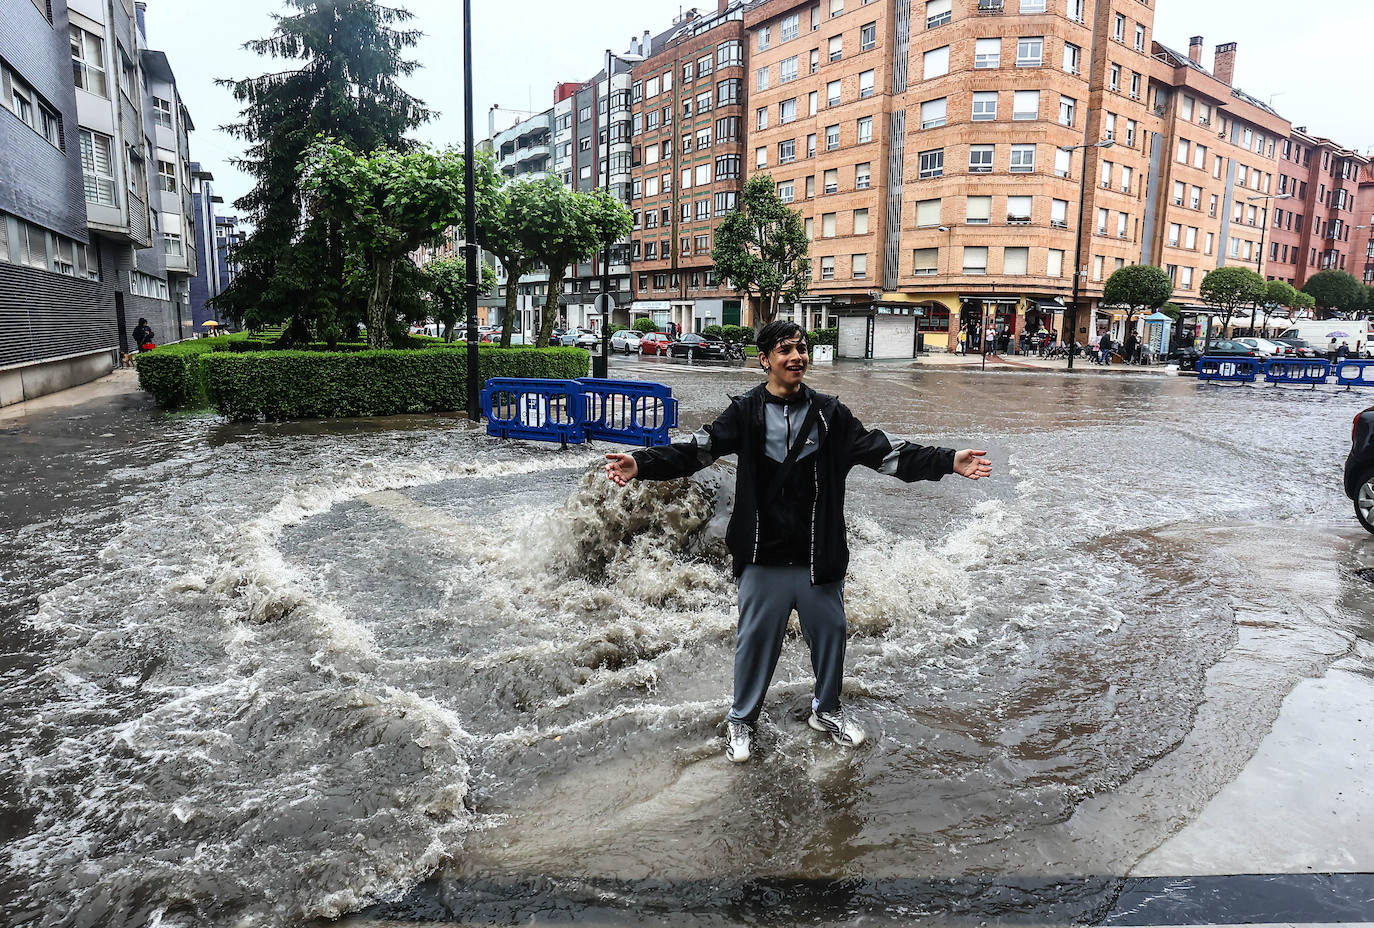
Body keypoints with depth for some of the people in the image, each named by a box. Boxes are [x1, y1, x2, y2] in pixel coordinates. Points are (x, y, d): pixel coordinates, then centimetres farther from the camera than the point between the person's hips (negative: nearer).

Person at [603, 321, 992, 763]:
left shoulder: (829, 413, 1)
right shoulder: (746, 413, -4)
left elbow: (882, 450, -1)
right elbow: (696, 449, -13)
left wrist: (949, 461, -10)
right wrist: (641, 464, -29)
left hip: (820, 556, 3)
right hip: (764, 559, -2)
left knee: (830, 632, 16)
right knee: (756, 639, 9)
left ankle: (827, 710, 42)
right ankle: (742, 720, 33)